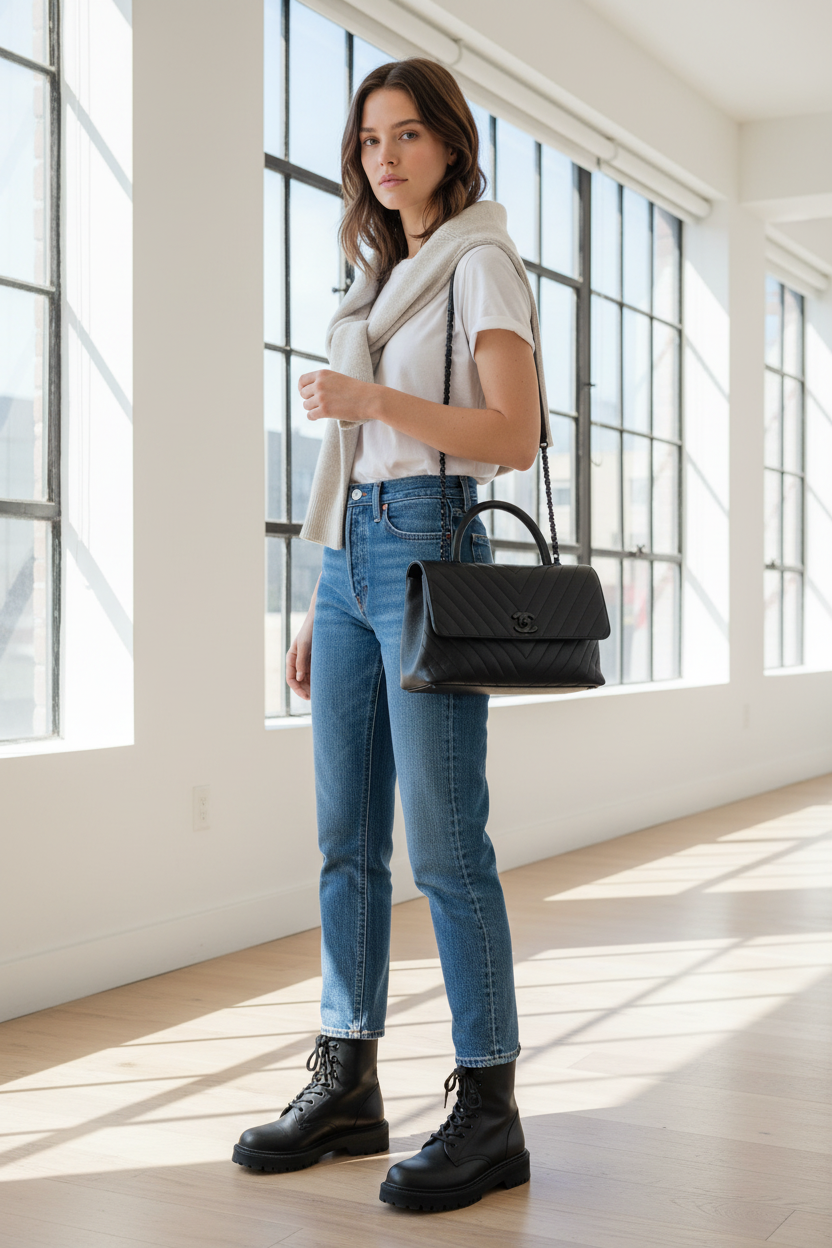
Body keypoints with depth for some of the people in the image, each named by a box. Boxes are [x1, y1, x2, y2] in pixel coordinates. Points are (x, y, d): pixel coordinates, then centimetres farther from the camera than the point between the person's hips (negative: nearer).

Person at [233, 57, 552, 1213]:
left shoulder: (481, 265, 0)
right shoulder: (380, 278, 22)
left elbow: (515, 436, -11)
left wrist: (369, 399, -16)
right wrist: (321, 605, 17)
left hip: (429, 548, -8)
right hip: (352, 555, 8)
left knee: (444, 844, -8)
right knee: (346, 840, 8)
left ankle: (488, 1109, 1)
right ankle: (347, 1083, 17)